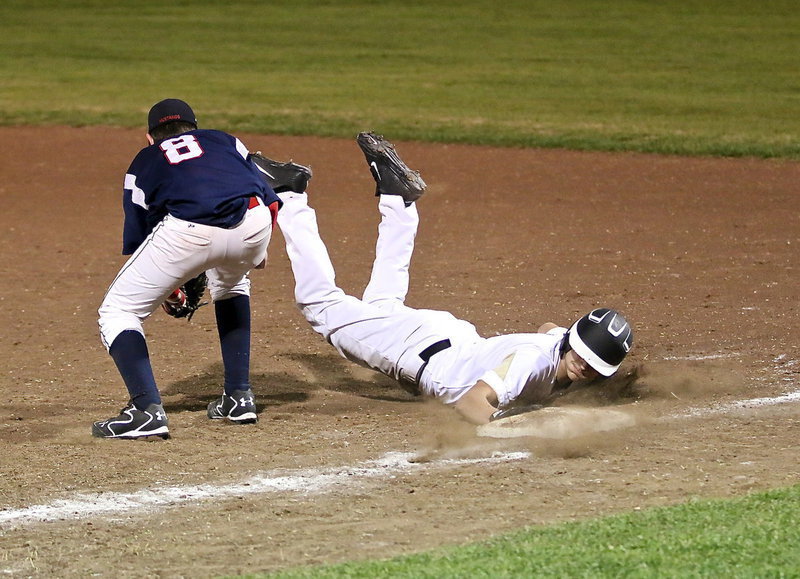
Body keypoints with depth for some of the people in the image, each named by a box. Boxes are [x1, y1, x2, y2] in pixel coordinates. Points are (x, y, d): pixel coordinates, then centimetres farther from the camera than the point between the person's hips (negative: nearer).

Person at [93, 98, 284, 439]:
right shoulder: (225, 141, 35)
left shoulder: (144, 162, 31)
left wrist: (164, 287, 46)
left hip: (188, 232, -3)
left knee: (117, 311, 13)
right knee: (231, 282, 38)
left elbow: (136, 239, 29)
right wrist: (256, 250, 43)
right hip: (253, 225, 3)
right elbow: (270, 200, 24)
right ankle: (239, 397, 30)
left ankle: (147, 409, -7)